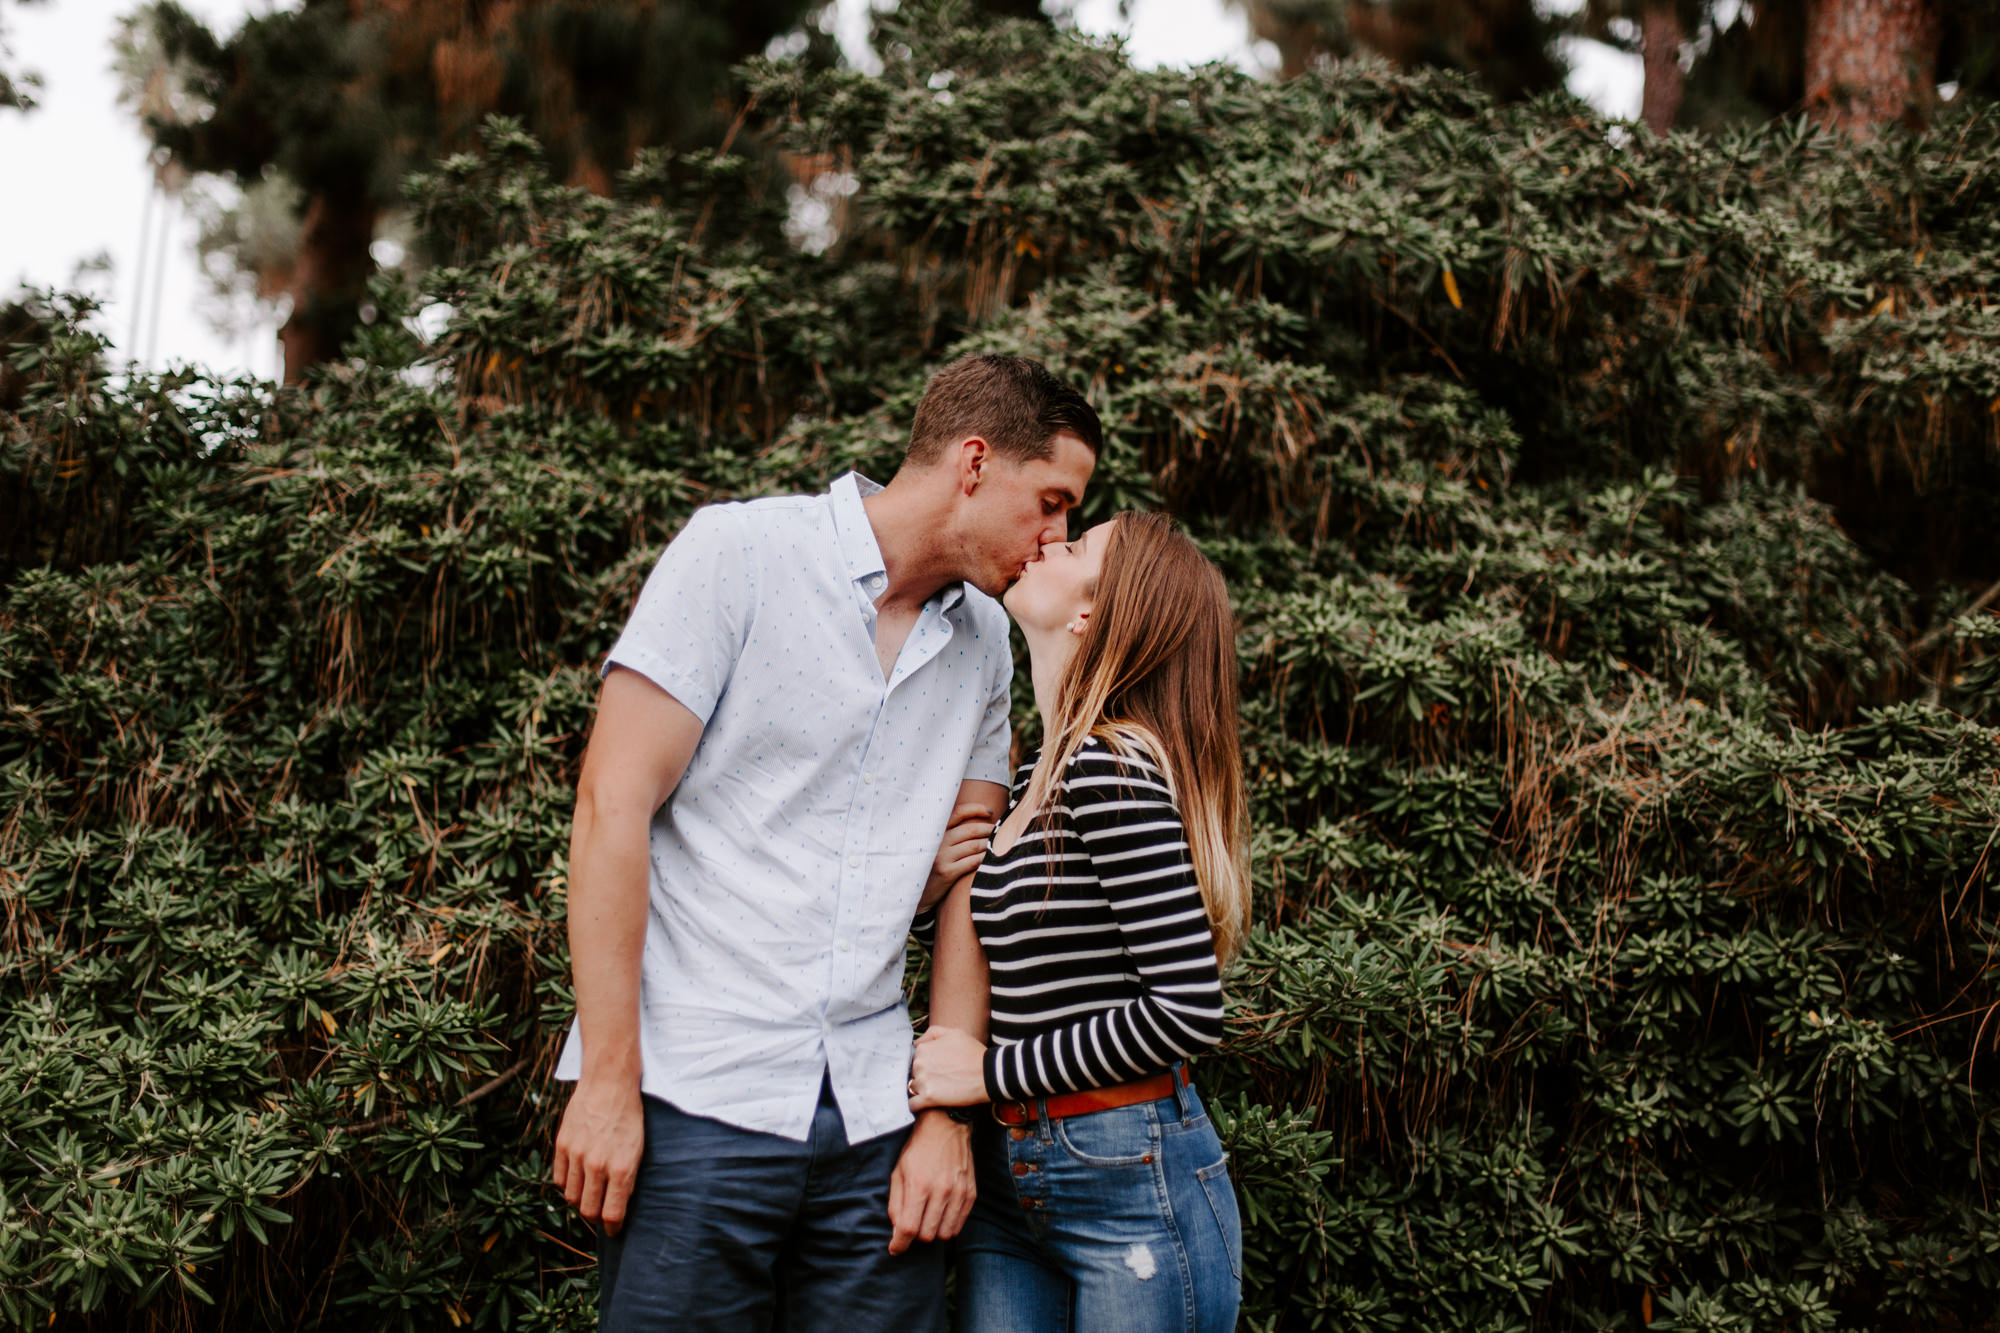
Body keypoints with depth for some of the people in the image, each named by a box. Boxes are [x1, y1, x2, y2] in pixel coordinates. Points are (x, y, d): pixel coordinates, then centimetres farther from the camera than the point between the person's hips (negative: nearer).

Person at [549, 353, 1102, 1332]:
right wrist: (607, 1080, -13)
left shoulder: (984, 640, 12)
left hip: (874, 1119, 5)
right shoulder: (740, 552, -5)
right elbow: (612, 808, -9)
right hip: (695, 1102, -5)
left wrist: (949, 1113, 4)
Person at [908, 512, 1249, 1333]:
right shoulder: (1037, 778, 11)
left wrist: (991, 1073, -13)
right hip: (1007, 1181, 8)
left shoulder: (1114, 770, -16)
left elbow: (1187, 1013, -21)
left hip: (1135, 1181, -8)